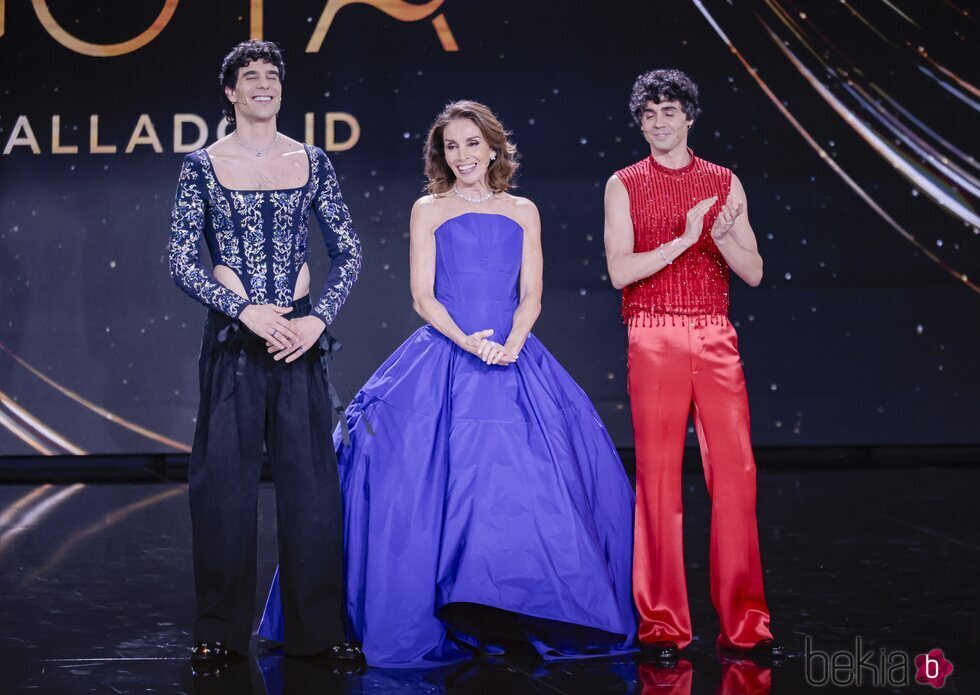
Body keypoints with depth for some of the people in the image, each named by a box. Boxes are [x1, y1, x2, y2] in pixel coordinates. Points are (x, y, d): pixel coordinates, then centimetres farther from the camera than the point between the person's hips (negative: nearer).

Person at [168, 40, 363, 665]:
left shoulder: (312, 161, 8)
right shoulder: (203, 166, 3)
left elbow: (349, 253, 8)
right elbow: (181, 262, -1)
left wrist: (318, 319, -6)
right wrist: (246, 311, -12)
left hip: (300, 336, 2)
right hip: (232, 337, -1)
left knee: (311, 479, 2)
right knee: (226, 482, 2)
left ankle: (320, 627, 12)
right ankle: (222, 630, 14)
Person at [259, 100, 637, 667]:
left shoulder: (523, 212, 13)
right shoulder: (429, 210, 8)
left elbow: (531, 296, 6)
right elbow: (423, 296, 0)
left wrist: (511, 342, -13)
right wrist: (467, 341, -15)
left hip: (514, 361, 2)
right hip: (444, 359, -2)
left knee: (527, 487, -4)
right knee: (435, 488, -8)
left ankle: (521, 621, 7)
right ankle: (431, 624, 3)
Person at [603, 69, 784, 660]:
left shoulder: (725, 183, 12)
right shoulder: (625, 186, 7)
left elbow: (754, 272, 9)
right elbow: (620, 271, -6)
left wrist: (723, 237, -11)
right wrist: (685, 238, -15)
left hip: (716, 339, 2)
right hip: (654, 340, -2)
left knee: (736, 472, -3)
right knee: (659, 473, -2)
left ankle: (745, 623, 6)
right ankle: (664, 626, 7)